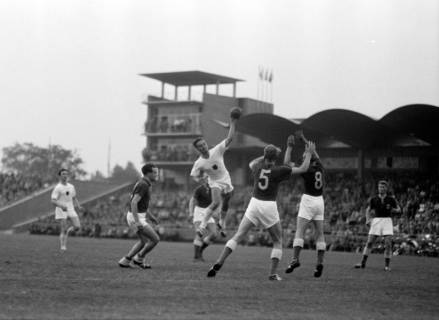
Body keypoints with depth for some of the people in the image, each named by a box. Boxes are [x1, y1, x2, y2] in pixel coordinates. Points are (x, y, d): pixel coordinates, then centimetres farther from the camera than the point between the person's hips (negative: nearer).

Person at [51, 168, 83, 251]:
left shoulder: (71, 187, 12)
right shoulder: (57, 188, -7)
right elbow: (53, 201, -14)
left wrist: (78, 207, 7)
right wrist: (61, 206, -31)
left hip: (71, 210, 5)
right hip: (61, 211, -5)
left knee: (77, 227, -9)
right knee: (63, 230, -11)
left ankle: (68, 231, 21)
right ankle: (63, 247, -6)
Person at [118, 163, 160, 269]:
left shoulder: (143, 183, 12)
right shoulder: (143, 185, -20)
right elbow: (133, 202, -29)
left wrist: (150, 215, 25)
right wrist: (137, 221, -33)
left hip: (137, 216, 10)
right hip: (136, 217, -10)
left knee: (144, 241, 22)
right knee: (155, 239, -5)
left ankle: (125, 261, 19)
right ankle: (139, 258, 10)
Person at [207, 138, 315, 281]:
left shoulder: (258, 167, 0)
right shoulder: (278, 171, -8)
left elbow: (251, 164, 28)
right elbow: (303, 169, -2)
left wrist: (264, 156, 27)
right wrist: (309, 153, 8)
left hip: (254, 204, 3)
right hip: (270, 207, -3)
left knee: (237, 236, 2)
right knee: (278, 241, 14)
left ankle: (218, 264, -11)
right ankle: (273, 273, 5)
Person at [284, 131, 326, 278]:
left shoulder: (307, 170, -14)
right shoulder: (319, 167, 3)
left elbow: (286, 163, -11)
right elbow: (314, 153, 22)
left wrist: (289, 147, -5)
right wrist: (303, 140, 24)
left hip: (308, 200, -6)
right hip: (319, 200, 6)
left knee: (299, 231, -7)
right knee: (319, 233, 5)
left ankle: (295, 259, -18)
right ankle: (319, 263, 0)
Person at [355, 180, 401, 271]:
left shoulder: (391, 199, 2)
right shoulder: (373, 199, 5)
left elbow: (399, 210, 8)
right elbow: (368, 210, 16)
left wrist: (393, 210, -15)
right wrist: (368, 219, -1)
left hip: (387, 221, -1)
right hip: (376, 221, 1)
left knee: (388, 244, -9)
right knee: (369, 242, -3)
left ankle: (387, 265, 1)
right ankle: (363, 263, 5)